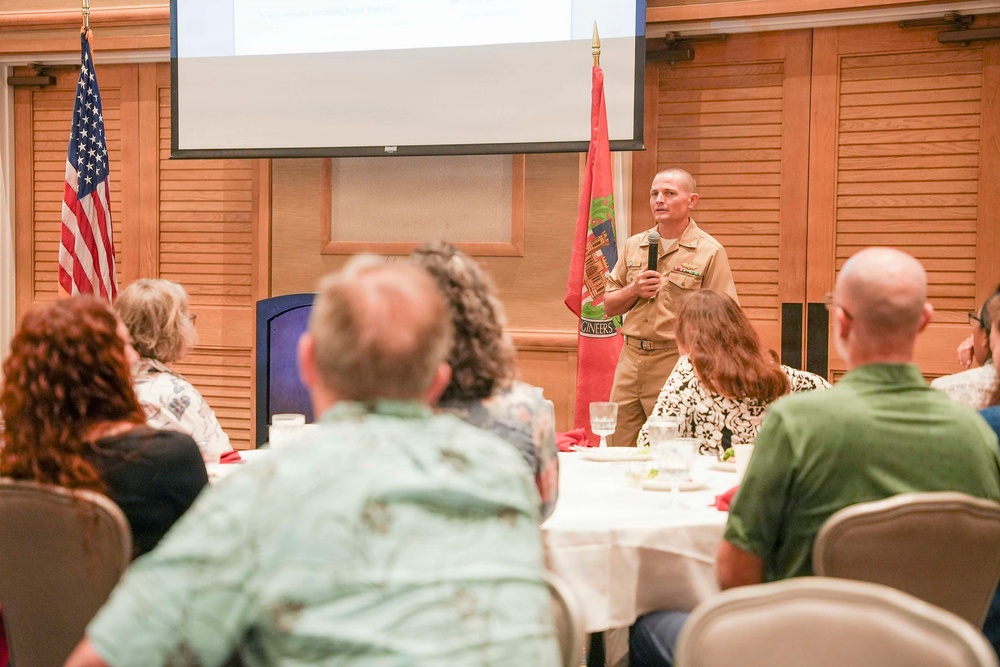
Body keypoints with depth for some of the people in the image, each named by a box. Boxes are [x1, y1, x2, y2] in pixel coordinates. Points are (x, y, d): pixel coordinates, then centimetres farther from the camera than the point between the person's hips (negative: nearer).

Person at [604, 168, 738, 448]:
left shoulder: (710, 252, -3)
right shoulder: (633, 246, 13)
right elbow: (609, 306, 17)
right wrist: (634, 290, -4)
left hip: (677, 363, -5)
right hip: (631, 359, 5)